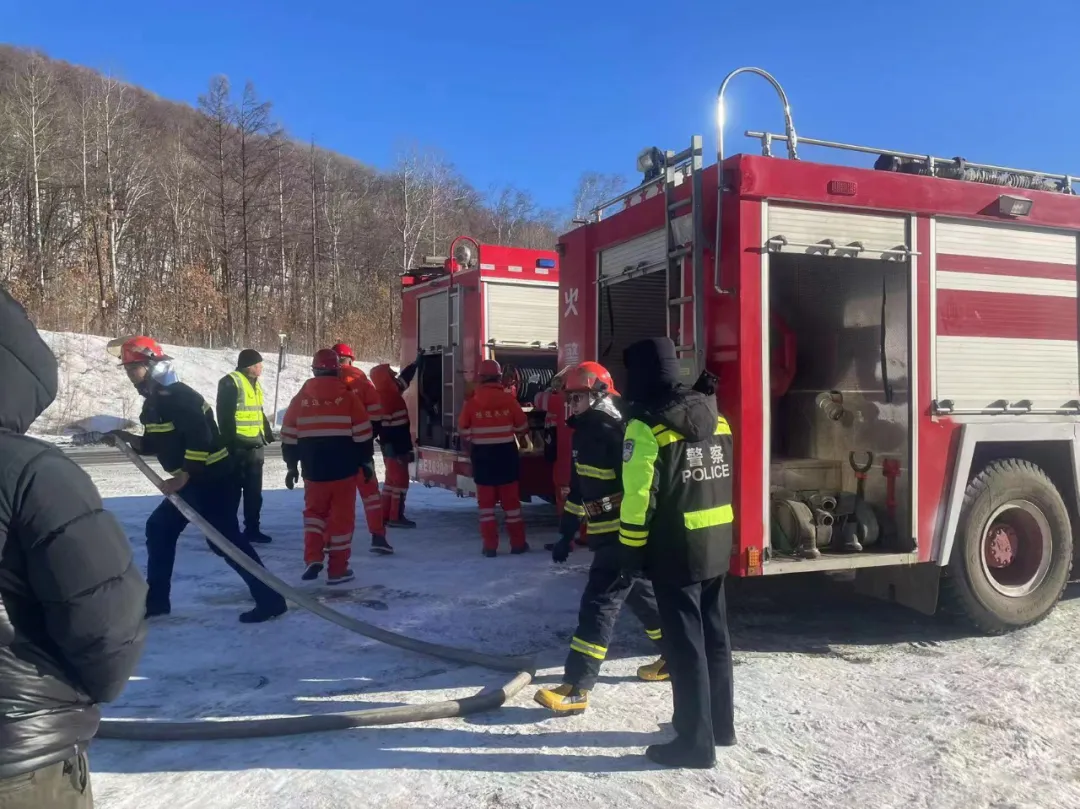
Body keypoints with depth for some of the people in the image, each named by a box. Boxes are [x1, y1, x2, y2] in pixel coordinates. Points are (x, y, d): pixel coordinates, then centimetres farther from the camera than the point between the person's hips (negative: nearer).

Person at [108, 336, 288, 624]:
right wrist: (127, 437, 8)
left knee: (224, 540, -13)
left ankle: (270, 600, -10)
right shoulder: (153, 401, 13)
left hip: (215, 479, -10)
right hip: (191, 481, 10)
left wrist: (182, 477, -27)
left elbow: (200, 438, -28)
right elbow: (154, 444, 21)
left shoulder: (178, 396, -18)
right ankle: (155, 600, 27)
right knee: (159, 528, 16)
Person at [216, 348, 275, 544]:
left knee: (254, 491, 12)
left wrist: (268, 434, 26)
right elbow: (225, 415, -15)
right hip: (238, 446, -9)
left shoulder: (255, 384, 18)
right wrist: (230, 442, -19)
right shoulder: (231, 382, -10)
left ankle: (252, 529, 20)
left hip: (255, 446, 9)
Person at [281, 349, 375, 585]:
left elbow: (289, 437, 6)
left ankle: (313, 559, 7)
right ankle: (338, 569, 9)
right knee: (341, 517, 5)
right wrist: (366, 461, 7)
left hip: (313, 470, 3)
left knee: (314, 512, 20)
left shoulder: (300, 399, 3)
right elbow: (362, 434, -4)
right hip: (343, 469, -2)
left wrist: (292, 466, 16)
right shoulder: (347, 397, -6)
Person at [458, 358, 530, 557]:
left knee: (486, 500, 7)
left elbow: (463, 430, 0)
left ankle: (490, 545, 7)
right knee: (511, 498, 10)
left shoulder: (471, 401, -7)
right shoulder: (508, 399, -7)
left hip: (482, 455, 0)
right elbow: (522, 426, 2)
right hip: (506, 453, 0)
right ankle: (518, 543, 15)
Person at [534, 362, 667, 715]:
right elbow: (578, 489, 19)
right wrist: (566, 533, 18)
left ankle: (576, 688, -6)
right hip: (606, 536, 10)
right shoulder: (586, 434, 11)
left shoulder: (619, 434, -19)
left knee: (599, 604, -9)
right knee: (641, 594, 20)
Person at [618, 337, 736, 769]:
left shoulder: (646, 426, -15)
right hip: (717, 546, 8)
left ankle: (695, 741, 9)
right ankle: (720, 723, 31)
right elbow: (724, 481, 14)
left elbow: (639, 497, -17)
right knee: (714, 636, 18)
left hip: (675, 551, -8)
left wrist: (631, 549, -7)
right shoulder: (714, 416, 8)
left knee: (685, 644, 1)